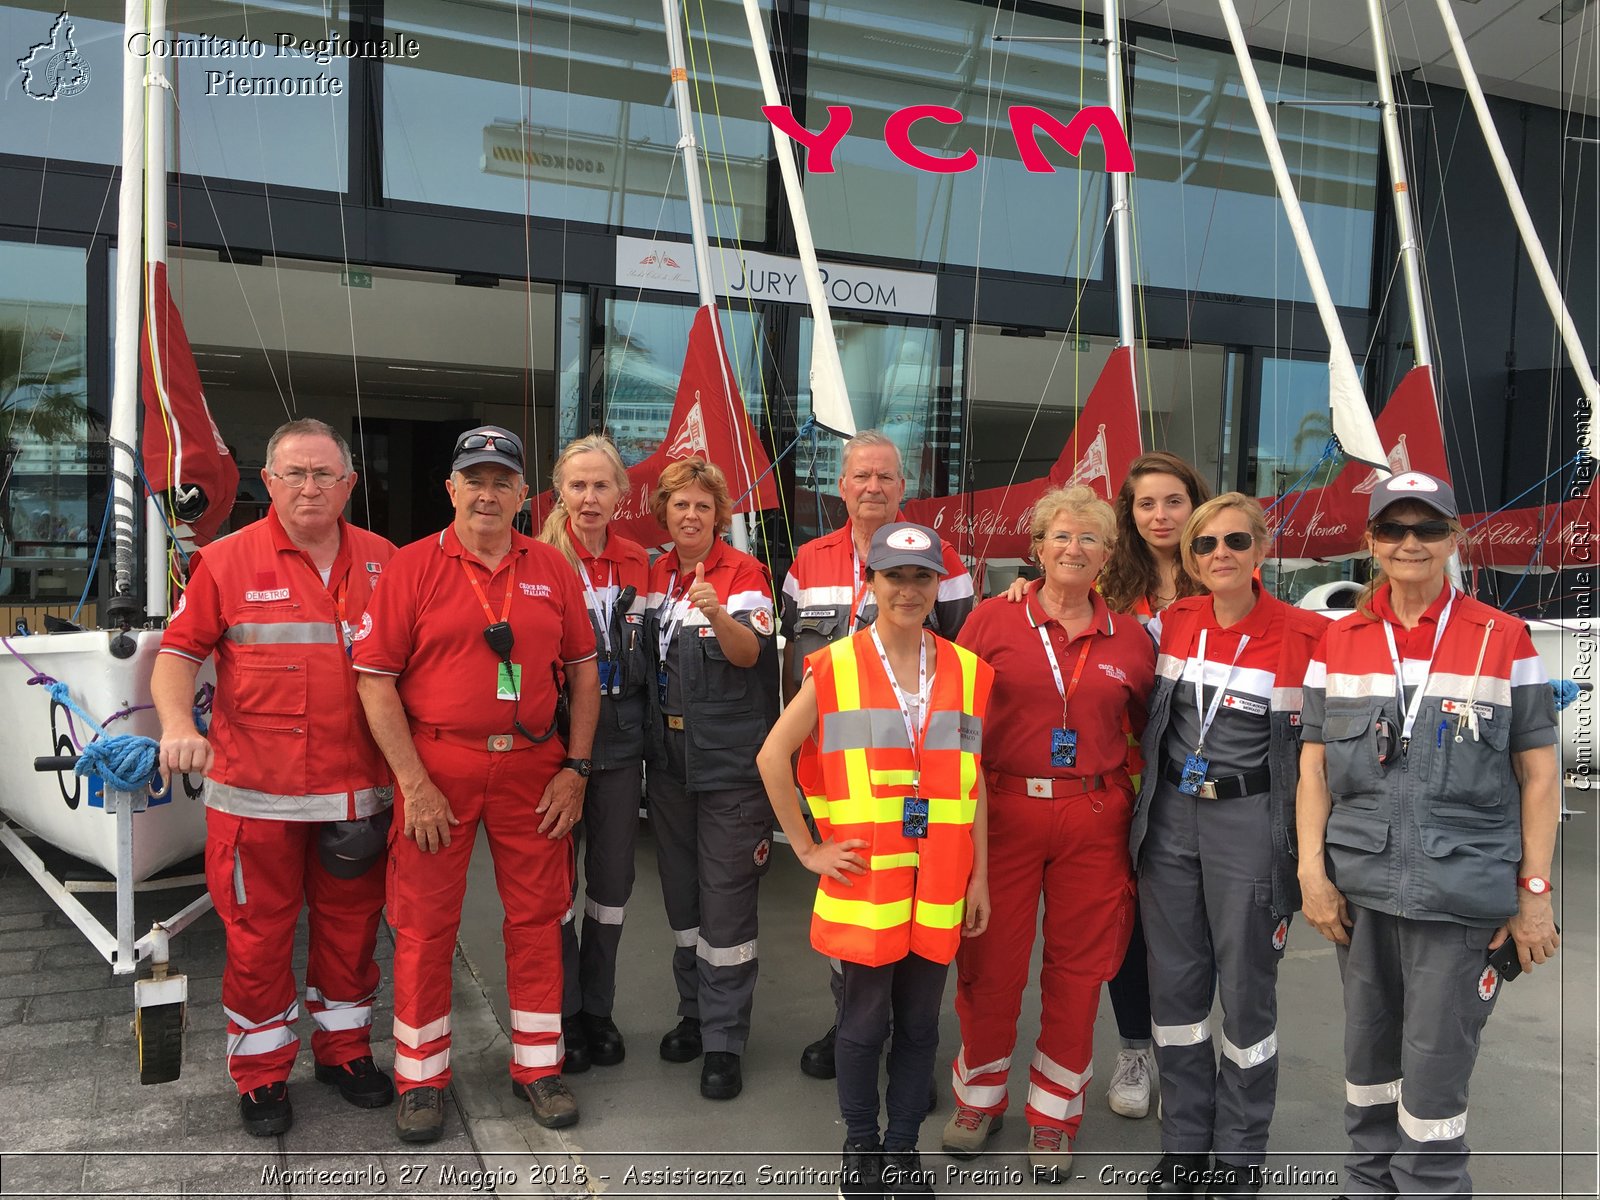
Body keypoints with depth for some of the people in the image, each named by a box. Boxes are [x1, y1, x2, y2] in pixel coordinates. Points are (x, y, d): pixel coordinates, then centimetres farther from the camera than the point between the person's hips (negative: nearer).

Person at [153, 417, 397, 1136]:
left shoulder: (382, 561, 5)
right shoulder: (226, 562, -1)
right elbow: (178, 653, -2)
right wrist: (178, 723, -21)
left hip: (357, 791, 2)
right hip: (256, 792, -2)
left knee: (350, 924, 14)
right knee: (258, 933, 8)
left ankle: (345, 1050, 33)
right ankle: (262, 1072, 25)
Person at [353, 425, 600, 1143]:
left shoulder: (552, 570, 6)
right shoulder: (412, 567, -2)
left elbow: (582, 672, 9)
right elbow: (376, 680, -6)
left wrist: (575, 768, 1)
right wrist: (414, 783, -12)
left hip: (533, 769, 3)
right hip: (436, 767, -2)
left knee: (537, 917, 10)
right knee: (425, 924, 6)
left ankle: (537, 1067, 26)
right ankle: (420, 1079, 23)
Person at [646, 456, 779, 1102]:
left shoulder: (744, 572, -9)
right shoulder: (655, 575, 8)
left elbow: (750, 653, -23)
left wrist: (718, 614, -43)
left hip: (730, 761, -6)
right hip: (669, 757, 6)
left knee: (726, 902, -3)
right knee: (682, 895, 15)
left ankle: (724, 1040, 10)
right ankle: (694, 1013, 32)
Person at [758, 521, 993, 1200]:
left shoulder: (967, 672, 5)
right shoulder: (835, 668, -5)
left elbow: (974, 780, 9)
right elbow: (773, 756, -3)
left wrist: (980, 876, 8)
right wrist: (806, 848, -4)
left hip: (939, 883, 3)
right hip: (865, 879, -3)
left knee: (920, 1022, 13)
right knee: (866, 1019, 9)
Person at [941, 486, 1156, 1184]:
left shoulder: (1130, 640, 5)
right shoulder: (992, 620, -1)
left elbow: (1143, 733, 15)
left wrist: (1132, 804, 5)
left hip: (1094, 819, 2)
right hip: (1004, 810, -1)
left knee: (1078, 968, 10)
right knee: (991, 961, 7)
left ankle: (1053, 1113, 29)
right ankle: (980, 1096, 31)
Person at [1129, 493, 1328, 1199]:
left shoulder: (1304, 635, -9)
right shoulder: (1172, 623, 2)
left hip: (1249, 823, -4)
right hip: (1169, 817, 4)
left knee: (1246, 993, 7)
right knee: (1174, 986, 12)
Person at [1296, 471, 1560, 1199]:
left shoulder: (1505, 640, 0)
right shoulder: (1338, 643, 6)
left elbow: (1539, 774, 1)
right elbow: (1314, 765, 6)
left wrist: (1534, 894, -3)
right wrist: (1313, 873, -1)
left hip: (1463, 892, -3)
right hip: (1361, 887, 3)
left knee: (1434, 1080, 1)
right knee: (1367, 1065, 15)